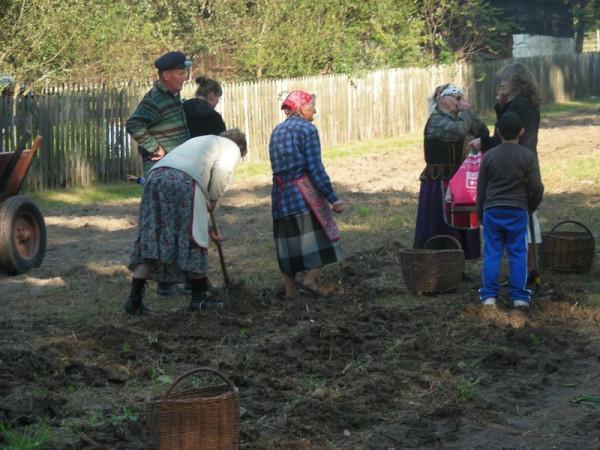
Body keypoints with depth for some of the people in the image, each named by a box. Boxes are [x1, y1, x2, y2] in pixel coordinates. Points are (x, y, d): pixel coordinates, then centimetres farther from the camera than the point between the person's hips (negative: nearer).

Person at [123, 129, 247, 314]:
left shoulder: (203, 142, 42)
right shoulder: (232, 147, 19)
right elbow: (222, 170, -5)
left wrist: (207, 226, 49)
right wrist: (214, 198, 10)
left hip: (155, 176, 7)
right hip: (183, 180, -7)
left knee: (149, 240, 8)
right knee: (193, 240, 5)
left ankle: (134, 299, 4)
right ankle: (199, 298, 13)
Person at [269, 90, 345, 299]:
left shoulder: (277, 131, 15)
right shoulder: (307, 129, -7)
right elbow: (315, 168, -13)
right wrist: (332, 198, -11)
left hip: (280, 193, 7)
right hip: (304, 191, -7)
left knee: (288, 241, 11)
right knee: (319, 235, 1)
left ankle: (290, 289, 13)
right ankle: (310, 280, -12)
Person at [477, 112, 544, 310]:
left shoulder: (489, 156, 0)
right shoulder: (528, 156, -5)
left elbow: (481, 188, 6)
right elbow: (536, 188, -5)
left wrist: (480, 214, 17)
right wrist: (531, 207, 14)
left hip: (492, 211, 1)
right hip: (517, 212, -1)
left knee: (492, 253, 5)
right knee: (517, 253, 4)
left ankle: (489, 295, 3)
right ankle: (519, 296, 3)